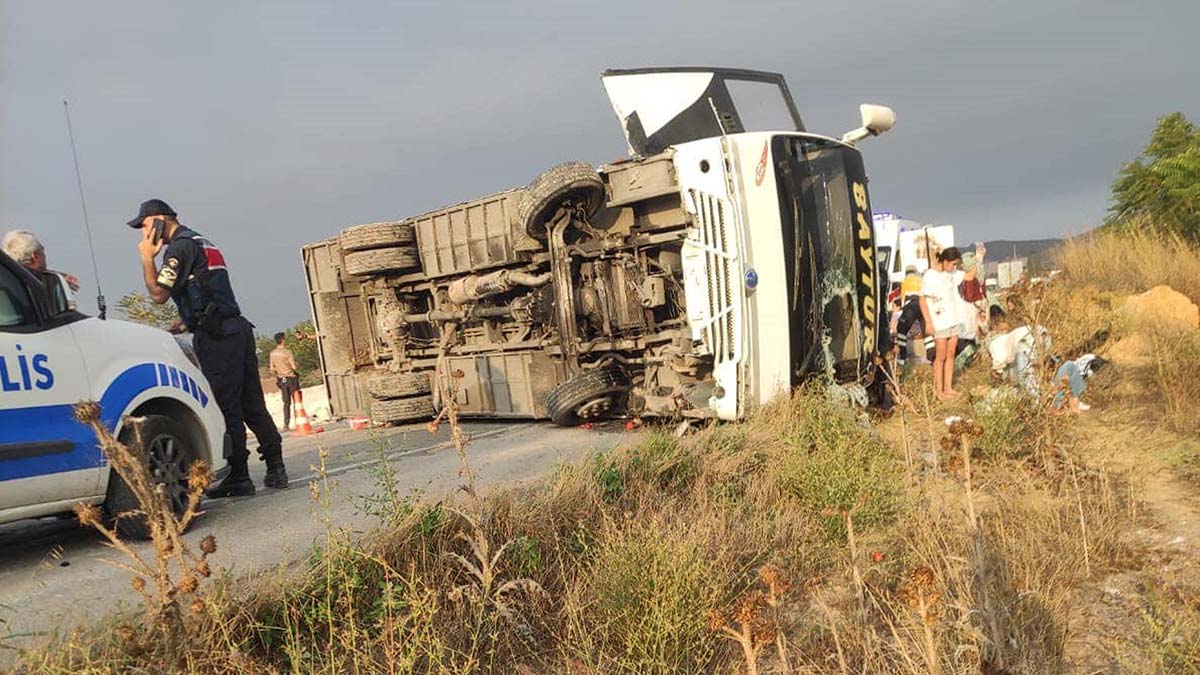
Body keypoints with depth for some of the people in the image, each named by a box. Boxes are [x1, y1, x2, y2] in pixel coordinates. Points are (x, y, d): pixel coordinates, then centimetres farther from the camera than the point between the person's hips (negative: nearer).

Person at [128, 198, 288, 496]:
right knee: (252, 404, 8)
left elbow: (158, 294, -10)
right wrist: (186, 321, 26)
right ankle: (276, 469, 9)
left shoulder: (181, 245, -4)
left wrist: (147, 258, 0)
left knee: (226, 407, -6)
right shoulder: (204, 243, 26)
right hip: (238, 329, 9)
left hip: (216, 337, -9)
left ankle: (239, 477, -2)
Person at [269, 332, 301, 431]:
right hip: (291, 378, -5)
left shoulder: (272, 353, 2)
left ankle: (286, 425, 7)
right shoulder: (287, 352, -14)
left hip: (281, 379, 5)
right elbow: (294, 367, -15)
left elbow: (272, 369, 6)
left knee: (286, 403, 10)